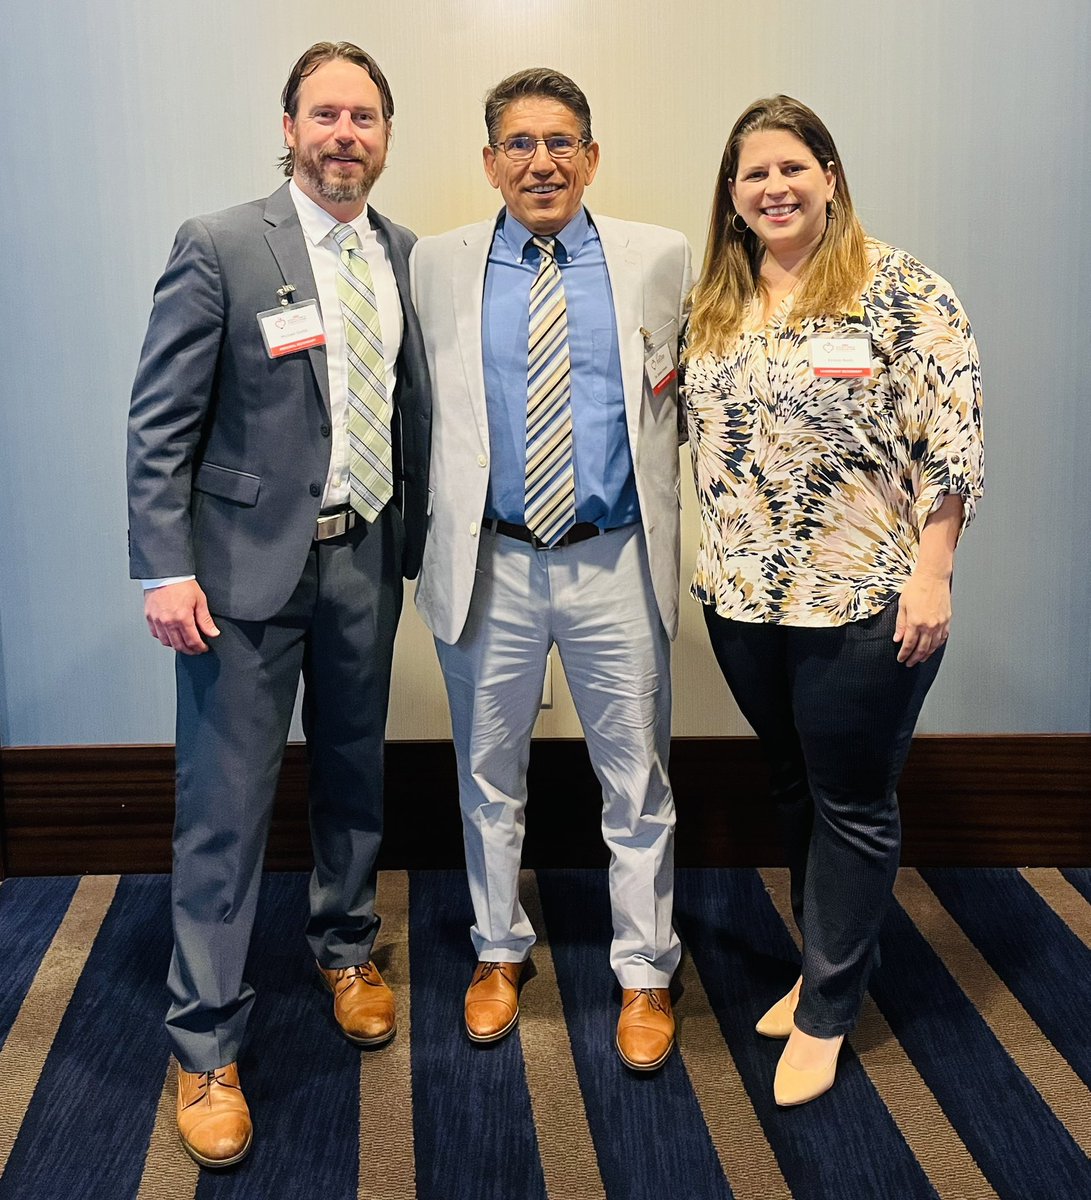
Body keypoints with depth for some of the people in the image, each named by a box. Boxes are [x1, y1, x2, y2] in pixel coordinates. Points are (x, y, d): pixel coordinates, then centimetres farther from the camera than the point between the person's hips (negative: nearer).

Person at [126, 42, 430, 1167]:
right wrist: (167, 569, -15)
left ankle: (346, 948, 41)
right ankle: (206, 1049, 15)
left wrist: (411, 534, 6)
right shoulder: (219, 247, -7)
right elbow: (159, 424, -9)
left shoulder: (406, 257, 7)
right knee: (225, 806, 0)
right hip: (249, 562, -5)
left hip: (366, 557, 5)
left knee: (354, 777, 18)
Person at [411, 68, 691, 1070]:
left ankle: (646, 973, 28)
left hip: (617, 563, 0)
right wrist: (436, 515, 2)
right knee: (489, 778, 15)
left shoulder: (661, 259, 2)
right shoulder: (437, 267, 3)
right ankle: (500, 951, 36)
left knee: (638, 780, 9)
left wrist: (668, 388, -3)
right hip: (488, 562, 1)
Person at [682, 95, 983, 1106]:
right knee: (793, 787, 17)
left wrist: (930, 574, -16)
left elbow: (951, 436, -12)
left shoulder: (900, 289, -9)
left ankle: (825, 1013, 21)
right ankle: (831, 964, 36)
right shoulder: (713, 304, 9)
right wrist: (710, 564, 10)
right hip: (744, 599, 6)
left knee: (852, 803, 6)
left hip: (863, 604, -6)